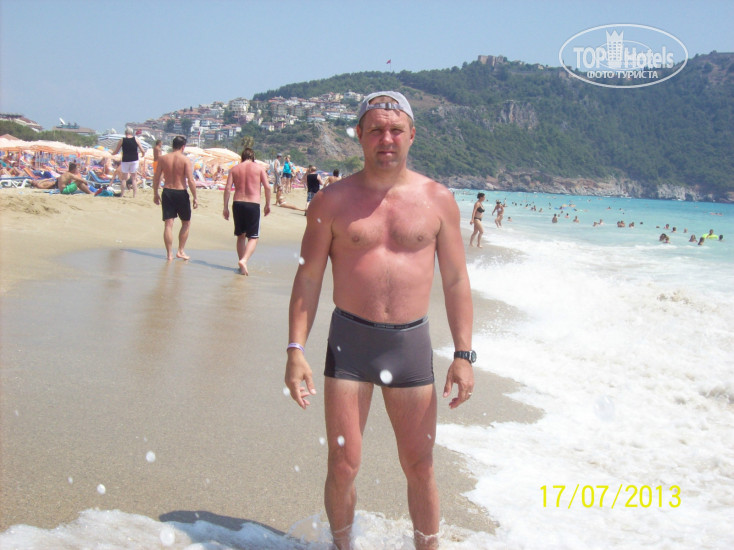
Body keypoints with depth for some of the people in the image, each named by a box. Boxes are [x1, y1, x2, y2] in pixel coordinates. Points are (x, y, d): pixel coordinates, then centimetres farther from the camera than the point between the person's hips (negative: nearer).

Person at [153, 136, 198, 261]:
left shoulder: (163, 159, 2)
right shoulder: (185, 160, -9)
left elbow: (156, 178, 5)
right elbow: (190, 181, -13)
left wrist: (155, 194, 16)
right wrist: (195, 198, -6)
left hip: (167, 193, 3)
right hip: (181, 193, -3)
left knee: (168, 224, 5)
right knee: (186, 223, 15)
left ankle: (169, 254, 4)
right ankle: (181, 251, 15)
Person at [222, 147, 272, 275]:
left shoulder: (234, 169, 9)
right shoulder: (259, 168, 3)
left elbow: (228, 188, 1)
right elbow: (267, 187, -4)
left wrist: (225, 207, 4)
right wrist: (267, 205, 5)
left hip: (237, 203, 3)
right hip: (253, 204, -3)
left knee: (241, 236, 17)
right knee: (253, 237, 1)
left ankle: (241, 263, 20)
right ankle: (244, 260, -21)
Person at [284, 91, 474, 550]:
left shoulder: (438, 200, 3)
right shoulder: (333, 201, 1)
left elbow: (456, 280, 5)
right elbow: (309, 278, 2)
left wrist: (464, 354, -1)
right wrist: (296, 349, -6)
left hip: (411, 343, 1)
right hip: (349, 341, -1)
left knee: (420, 468, 9)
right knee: (343, 466, 3)